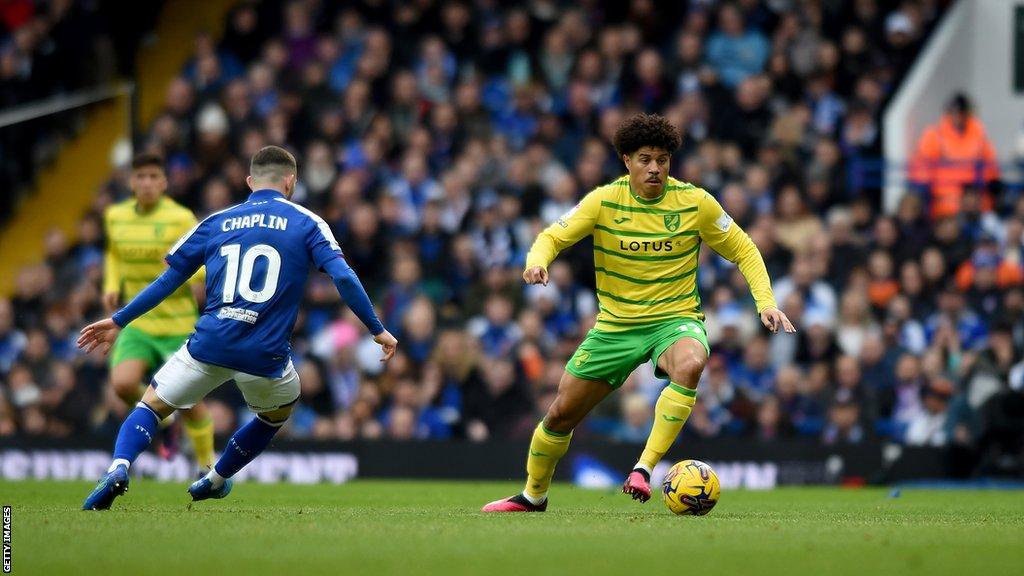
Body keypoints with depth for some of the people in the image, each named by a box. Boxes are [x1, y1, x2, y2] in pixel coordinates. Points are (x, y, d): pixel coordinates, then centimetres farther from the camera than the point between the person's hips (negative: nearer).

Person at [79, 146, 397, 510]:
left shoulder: (216, 223, 14)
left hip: (210, 344, 1)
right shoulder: (306, 223, 7)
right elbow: (344, 278, -4)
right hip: (266, 355, -1)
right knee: (277, 413, 31)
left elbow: (168, 280, 15)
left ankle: (118, 469, -15)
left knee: (151, 405, 13)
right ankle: (215, 481, 41)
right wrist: (378, 331, 4)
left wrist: (118, 321, 23)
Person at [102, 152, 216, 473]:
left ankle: (206, 464, 23)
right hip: (137, 322, 3)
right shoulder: (115, 217, 3)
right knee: (123, 384, -19)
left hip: (178, 323, -3)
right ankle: (162, 420, 13)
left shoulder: (181, 219, -11)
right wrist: (112, 286, 7)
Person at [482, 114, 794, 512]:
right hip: (615, 326, 2)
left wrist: (766, 303, -10)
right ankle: (533, 495, 31)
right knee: (561, 414, 4)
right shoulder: (604, 201, -7)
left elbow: (743, 251, 3)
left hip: (676, 319, -2)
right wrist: (537, 262, -27)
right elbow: (551, 238, -4)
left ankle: (645, 468, -32)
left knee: (690, 365, -38)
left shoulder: (695, 202, -8)